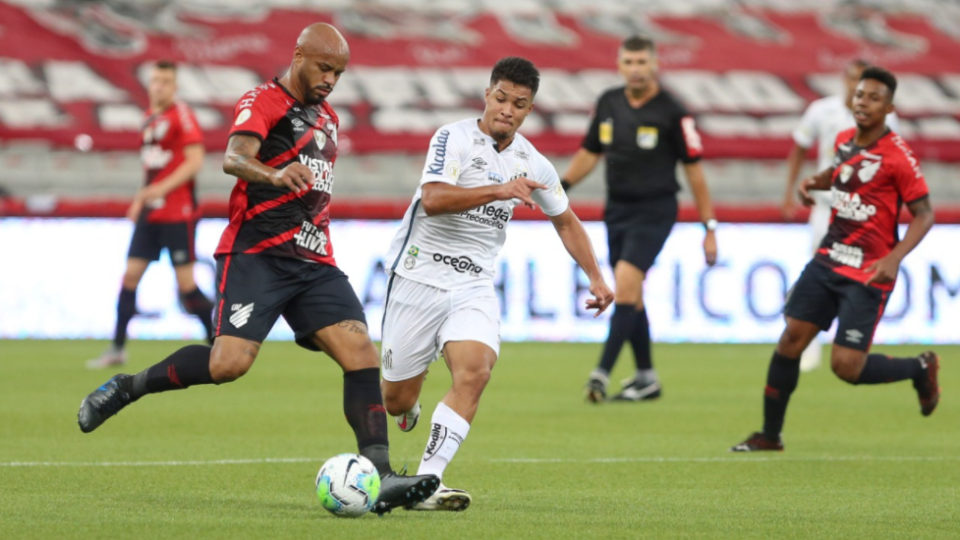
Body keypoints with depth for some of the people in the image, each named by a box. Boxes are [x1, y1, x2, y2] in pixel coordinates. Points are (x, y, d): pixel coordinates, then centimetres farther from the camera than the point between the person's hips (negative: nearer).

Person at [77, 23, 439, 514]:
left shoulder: (327, 118, 21)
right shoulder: (263, 103, -4)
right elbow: (233, 158, -24)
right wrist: (274, 176, -44)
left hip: (314, 261, 7)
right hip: (257, 254, -7)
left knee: (361, 354, -12)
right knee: (229, 363, -21)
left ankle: (379, 478, -18)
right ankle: (126, 388, 3)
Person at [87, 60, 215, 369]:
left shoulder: (181, 115, -9)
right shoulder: (150, 118, 14)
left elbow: (195, 160, -16)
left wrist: (162, 189, -22)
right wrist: (141, 198, 17)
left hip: (178, 213, -7)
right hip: (150, 213, 7)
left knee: (186, 285, -7)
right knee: (130, 275, 2)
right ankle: (117, 349, 7)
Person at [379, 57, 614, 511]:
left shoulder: (533, 165, 5)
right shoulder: (454, 138, -11)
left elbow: (565, 221, 22)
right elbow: (433, 199, -27)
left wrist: (596, 278, 15)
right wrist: (498, 190, -35)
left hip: (474, 287, 3)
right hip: (418, 279, -3)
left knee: (474, 372, -25)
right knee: (397, 401, 3)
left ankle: (426, 482, -25)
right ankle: (409, 412, 42)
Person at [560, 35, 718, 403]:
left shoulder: (672, 113, -10)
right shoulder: (608, 103, 5)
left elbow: (693, 169, -6)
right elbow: (590, 152, 18)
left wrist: (709, 227, -7)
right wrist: (561, 187, 6)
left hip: (654, 211, -6)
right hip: (617, 209, 6)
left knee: (625, 285, -20)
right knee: (630, 296, 11)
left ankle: (603, 372, -25)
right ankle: (646, 378, 22)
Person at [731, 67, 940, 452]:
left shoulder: (897, 157, -15)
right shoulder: (844, 141, 6)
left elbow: (923, 215, -13)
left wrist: (894, 258, -26)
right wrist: (816, 181, 7)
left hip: (868, 273, -6)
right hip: (829, 260, 6)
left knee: (846, 367, -10)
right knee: (791, 337, -1)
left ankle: (921, 369, 17)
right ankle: (770, 435, 11)